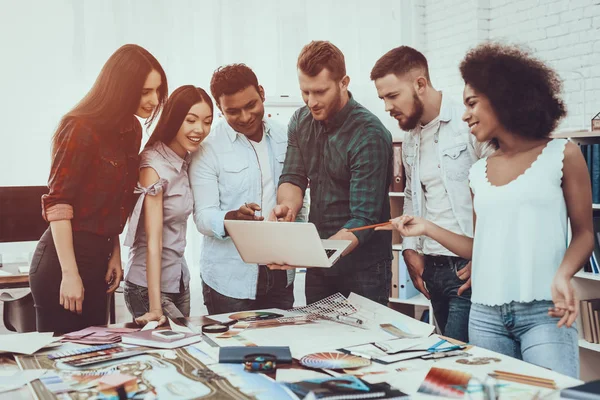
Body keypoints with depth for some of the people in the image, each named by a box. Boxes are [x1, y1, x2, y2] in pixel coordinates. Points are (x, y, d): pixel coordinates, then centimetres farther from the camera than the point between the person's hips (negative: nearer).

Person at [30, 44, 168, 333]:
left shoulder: (132, 131, 8)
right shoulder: (82, 130, -15)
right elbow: (57, 204, -18)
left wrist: (115, 253, 10)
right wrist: (69, 274, -19)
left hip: (98, 259, 8)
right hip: (62, 263, -8)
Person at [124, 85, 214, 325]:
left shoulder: (187, 159, 4)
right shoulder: (154, 166, -19)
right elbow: (153, 241, -23)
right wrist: (155, 307, -24)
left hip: (180, 281, 8)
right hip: (150, 285, -8)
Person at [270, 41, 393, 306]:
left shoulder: (369, 135, -21)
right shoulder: (301, 122, 0)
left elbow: (364, 219, -24)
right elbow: (292, 178, 1)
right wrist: (287, 206, -23)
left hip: (362, 268, -6)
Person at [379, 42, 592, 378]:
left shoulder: (561, 155, 2)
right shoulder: (479, 172, 13)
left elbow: (584, 232, 1)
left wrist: (563, 275, -18)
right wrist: (427, 228, 8)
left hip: (543, 311, -4)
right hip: (485, 315, 4)